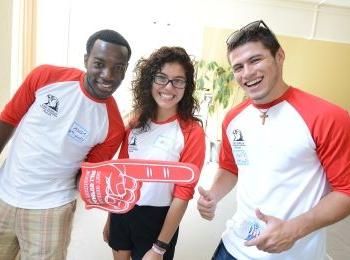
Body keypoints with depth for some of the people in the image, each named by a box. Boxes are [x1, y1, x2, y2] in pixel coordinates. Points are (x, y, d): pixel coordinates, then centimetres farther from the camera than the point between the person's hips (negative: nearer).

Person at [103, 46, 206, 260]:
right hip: (122, 210, 5)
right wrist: (110, 218, 12)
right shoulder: (136, 121, -3)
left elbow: (183, 193, -15)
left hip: (157, 218, -4)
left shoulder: (192, 132, -17)